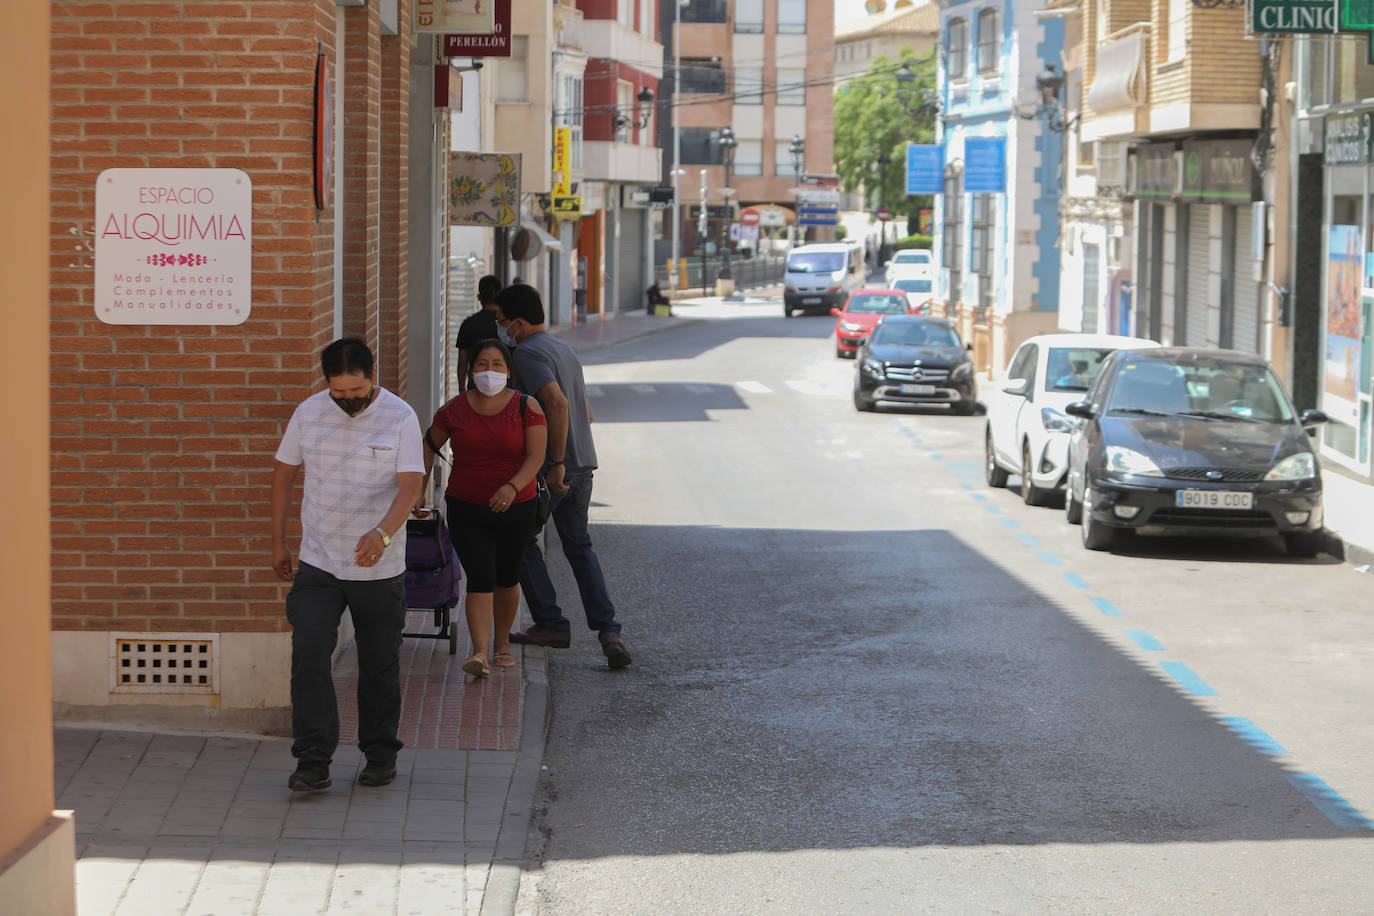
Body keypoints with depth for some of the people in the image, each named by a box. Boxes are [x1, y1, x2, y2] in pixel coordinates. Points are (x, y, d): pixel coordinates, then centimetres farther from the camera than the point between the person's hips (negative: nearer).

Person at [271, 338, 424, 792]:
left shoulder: (400, 418, -8)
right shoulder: (309, 412, 1)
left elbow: (410, 485, -17)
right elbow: (284, 474, 12)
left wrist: (383, 534, -35)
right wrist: (278, 542, 12)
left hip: (379, 568, -2)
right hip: (318, 565, 2)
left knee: (379, 666, 9)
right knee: (308, 656, -11)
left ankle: (380, 754, 25)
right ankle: (313, 762, -8)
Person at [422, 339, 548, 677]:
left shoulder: (526, 407, -7)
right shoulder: (454, 410, -3)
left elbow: (536, 456, -15)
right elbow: (430, 446, 12)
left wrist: (513, 487, -31)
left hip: (515, 509, 0)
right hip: (467, 512, 0)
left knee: (507, 579, 14)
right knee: (480, 579, -12)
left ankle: (502, 642, 35)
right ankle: (479, 653, -21)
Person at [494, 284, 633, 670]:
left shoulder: (529, 353, -13)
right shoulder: (564, 349, 16)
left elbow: (558, 403, -27)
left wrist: (556, 463, -25)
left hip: (549, 468, -8)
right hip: (583, 464, 8)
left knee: (521, 540, 10)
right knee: (579, 547, 15)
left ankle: (551, 624, 9)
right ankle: (608, 630, 1)